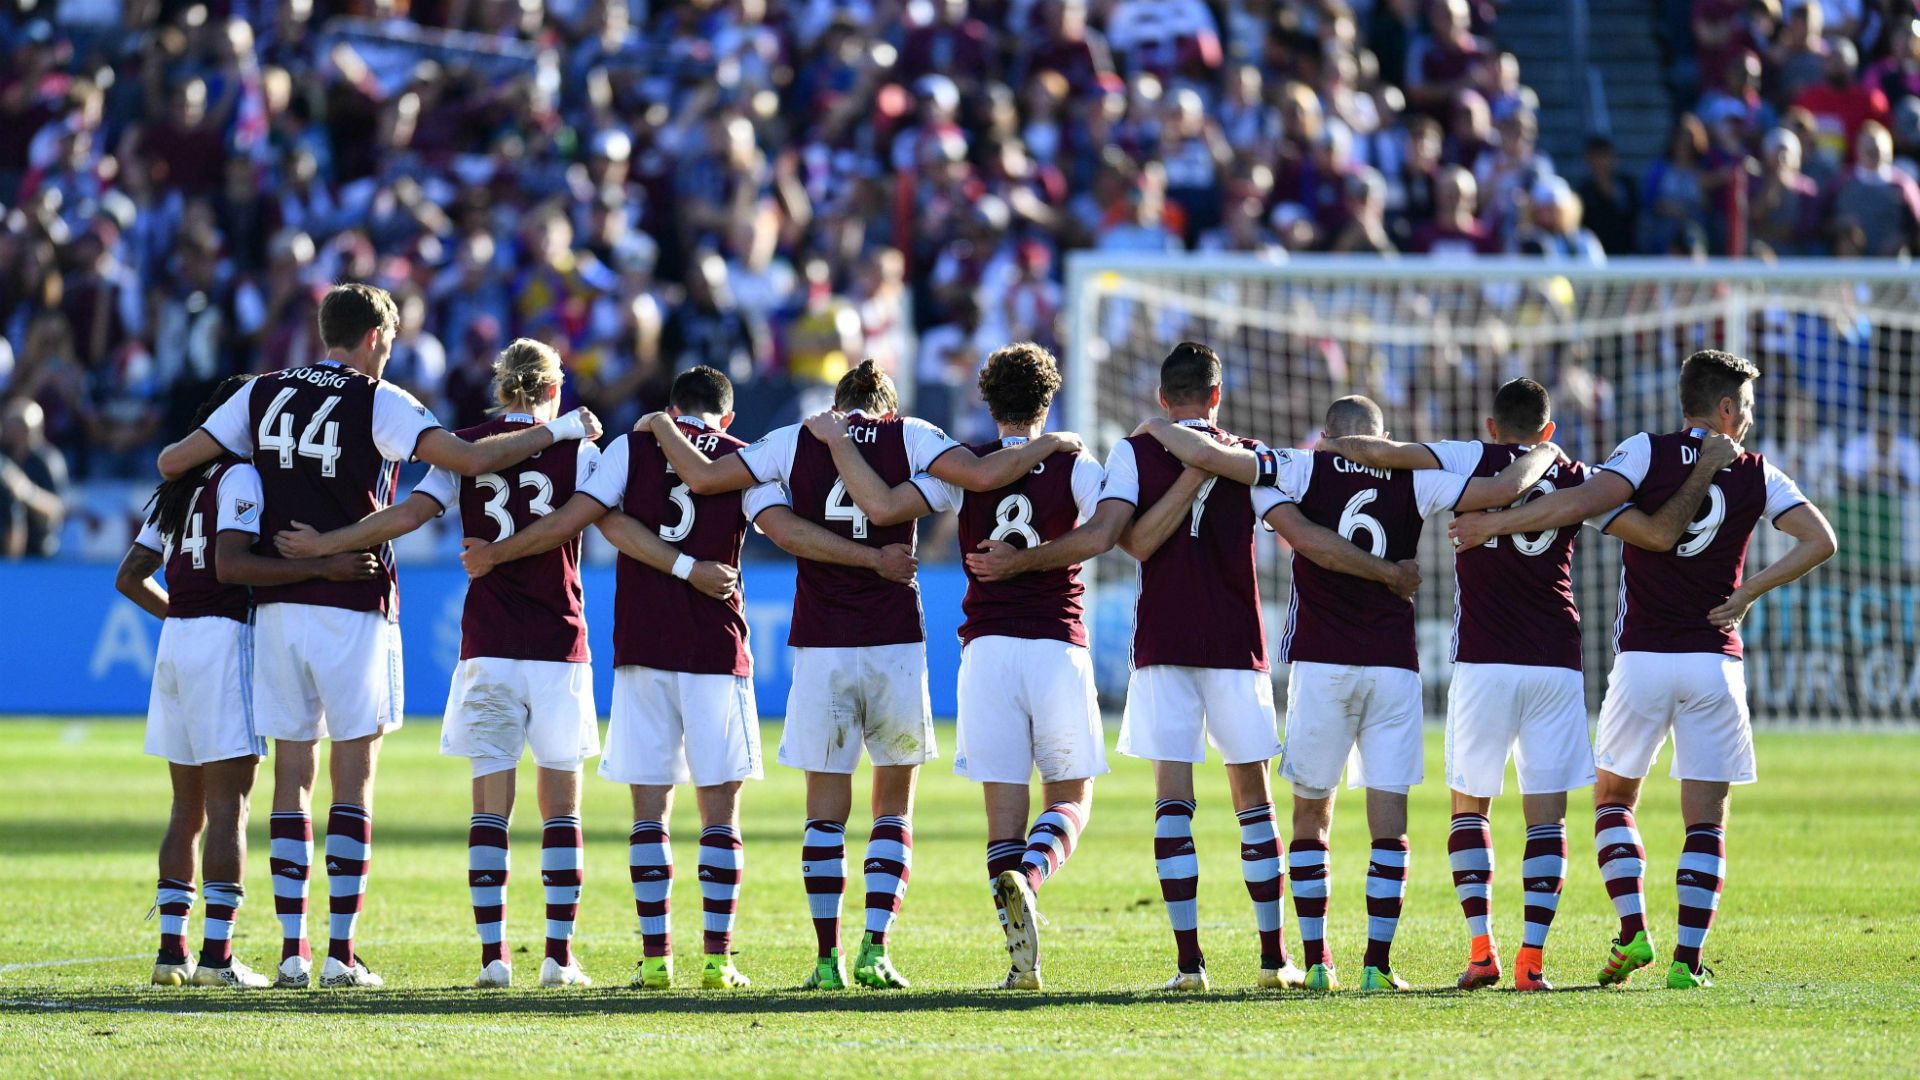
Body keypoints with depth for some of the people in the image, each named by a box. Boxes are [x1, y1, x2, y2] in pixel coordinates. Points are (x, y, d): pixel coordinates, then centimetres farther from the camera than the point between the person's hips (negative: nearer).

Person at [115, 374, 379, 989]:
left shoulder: (176, 488, 17)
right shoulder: (241, 479, -8)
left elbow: (129, 578, 18)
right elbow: (232, 564, -22)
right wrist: (323, 567, -25)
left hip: (175, 641, 8)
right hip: (224, 640, -8)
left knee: (187, 808, 13)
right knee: (228, 808, -6)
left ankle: (172, 950, 11)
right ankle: (216, 955, -10)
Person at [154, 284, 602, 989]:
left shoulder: (263, 395, 8)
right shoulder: (377, 403, -5)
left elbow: (172, 461, 6)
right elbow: (469, 459, -15)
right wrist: (559, 430, -3)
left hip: (278, 606, 4)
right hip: (352, 609, -4)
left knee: (292, 777, 8)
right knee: (353, 778, 0)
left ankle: (292, 951, 3)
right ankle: (340, 954, -5)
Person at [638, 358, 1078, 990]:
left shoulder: (795, 442, 5)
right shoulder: (910, 437, 2)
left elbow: (701, 477, 1)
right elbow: (984, 476, -11)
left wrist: (663, 427, 19)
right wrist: (1050, 444, 4)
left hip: (820, 645, 0)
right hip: (895, 644, 0)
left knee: (826, 810, 6)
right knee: (894, 808, 10)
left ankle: (828, 958, 0)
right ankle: (875, 950, -2)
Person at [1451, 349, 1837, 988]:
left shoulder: (1649, 452, -1)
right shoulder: (1757, 475, 5)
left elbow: (1586, 501, -17)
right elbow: (1819, 540, -4)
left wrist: (1495, 523, -12)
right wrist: (1749, 592, 1)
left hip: (1642, 655, -1)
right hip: (1715, 660, 1)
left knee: (1613, 798, 15)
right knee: (1705, 819, 5)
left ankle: (1633, 933, -1)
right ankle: (1688, 960, -4)